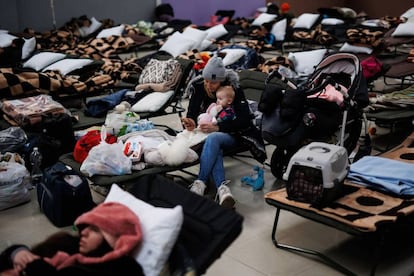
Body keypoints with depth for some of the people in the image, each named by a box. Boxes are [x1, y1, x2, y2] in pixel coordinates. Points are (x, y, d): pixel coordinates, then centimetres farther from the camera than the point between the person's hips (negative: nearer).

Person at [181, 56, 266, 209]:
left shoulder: (233, 88, -15)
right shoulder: (198, 87, -4)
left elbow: (244, 119, -21)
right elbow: (192, 112, -1)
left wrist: (217, 127, -32)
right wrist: (190, 122, -27)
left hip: (232, 135, -2)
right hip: (207, 132, 2)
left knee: (213, 138, -37)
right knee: (214, 147, -35)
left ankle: (200, 183, -34)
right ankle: (222, 187, -48)